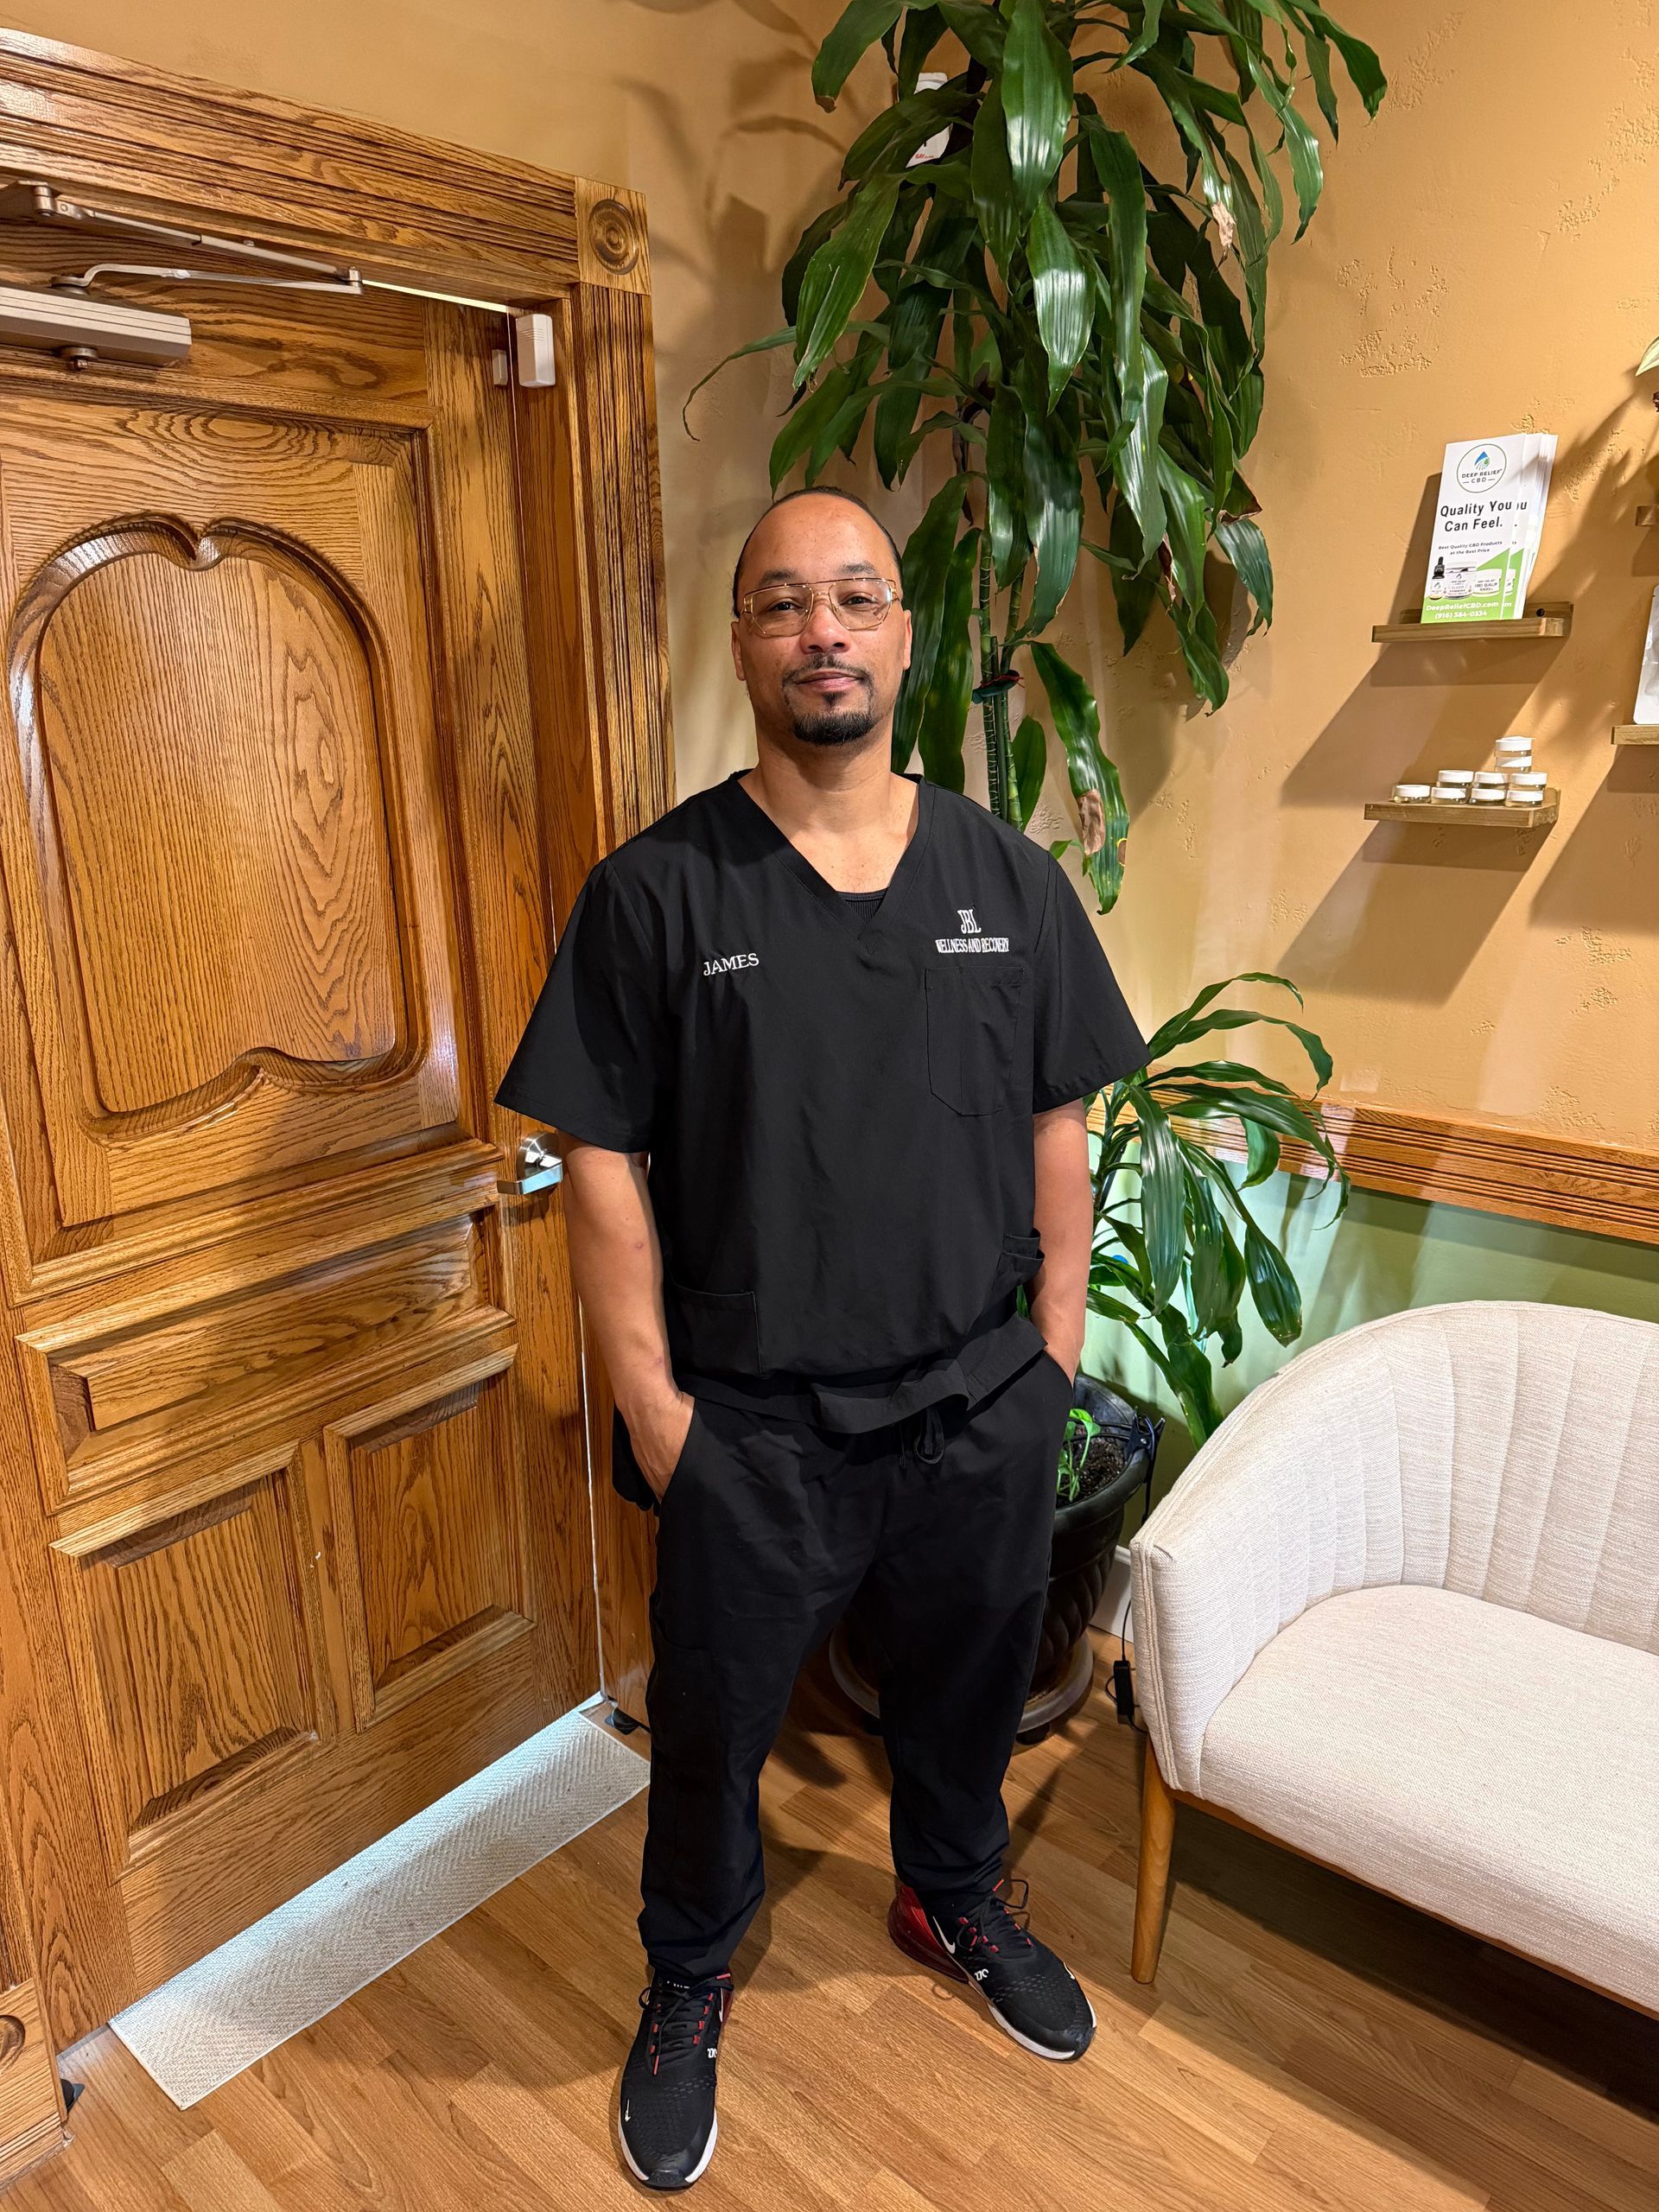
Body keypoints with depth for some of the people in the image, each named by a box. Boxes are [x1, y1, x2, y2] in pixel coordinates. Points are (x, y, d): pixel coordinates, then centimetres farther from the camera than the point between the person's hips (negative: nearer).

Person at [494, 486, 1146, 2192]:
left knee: (968, 1685, 25)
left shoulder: (1007, 877, -1)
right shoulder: (655, 890, -10)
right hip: (750, 1427, -2)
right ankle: (688, 1987, 47)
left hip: (982, 1407, 3)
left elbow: (1054, 1129, 4)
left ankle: (953, 1898, 56)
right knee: (713, 1727, 17)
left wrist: (1056, 1347, 3)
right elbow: (604, 1164, -10)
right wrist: (650, 1401, -11)